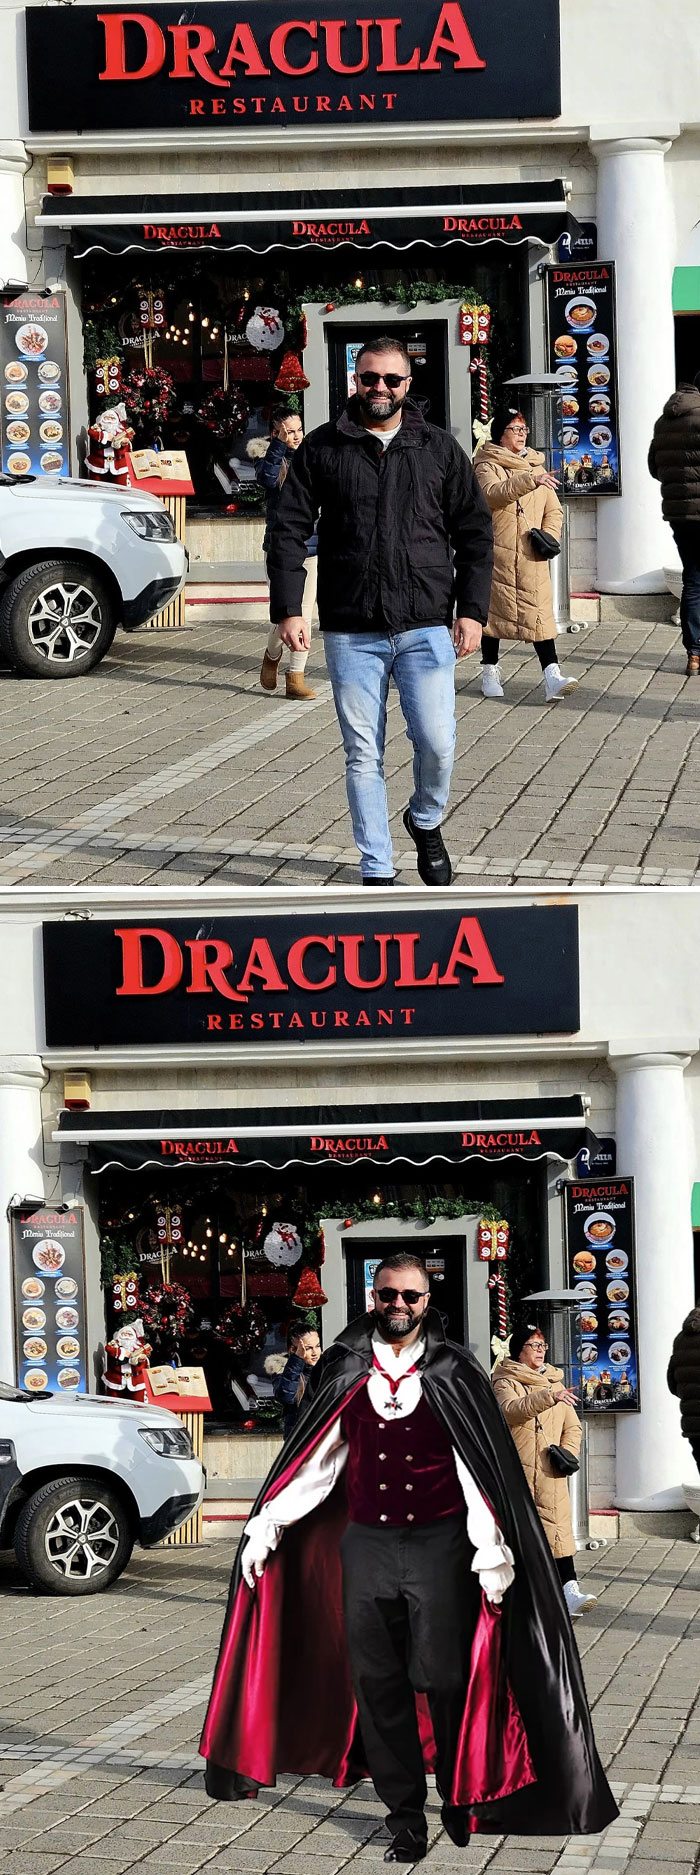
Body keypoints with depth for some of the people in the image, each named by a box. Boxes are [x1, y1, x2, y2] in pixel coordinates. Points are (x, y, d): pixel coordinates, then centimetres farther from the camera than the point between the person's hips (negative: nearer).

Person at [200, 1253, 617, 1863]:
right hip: (366, 1544, 2)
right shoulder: (345, 1374, 9)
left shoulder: (453, 1374, 3)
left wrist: (491, 1551, -8)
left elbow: (479, 1469, -1)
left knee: (441, 1677, -8)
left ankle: (462, 1795, 14)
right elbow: (315, 1463, 13)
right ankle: (405, 1818, 6)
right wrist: (267, 1526, 6)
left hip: (439, 1544, -2)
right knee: (376, 1684, 0)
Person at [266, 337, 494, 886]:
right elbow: (289, 531, 7)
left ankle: (426, 820, 24)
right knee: (363, 755, 1)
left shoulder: (439, 449, 9)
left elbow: (474, 532, 10)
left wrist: (472, 609, 1)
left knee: (437, 743, -7)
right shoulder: (322, 449, 6)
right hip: (350, 632, 0)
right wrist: (287, 608, -3)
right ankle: (377, 870, 10)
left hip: (426, 627, 0)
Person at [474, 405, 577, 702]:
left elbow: (553, 510, 19)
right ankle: (490, 671, 20)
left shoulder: (535, 465, 17)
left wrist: (548, 537, 0)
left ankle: (552, 676, -18)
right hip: (496, 552, -3)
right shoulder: (487, 465, -1)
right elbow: (492, 492, -24)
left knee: (540, 611, -8)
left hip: (531, 556, 3)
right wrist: (530, 480, -34)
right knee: (494, 609, 5)